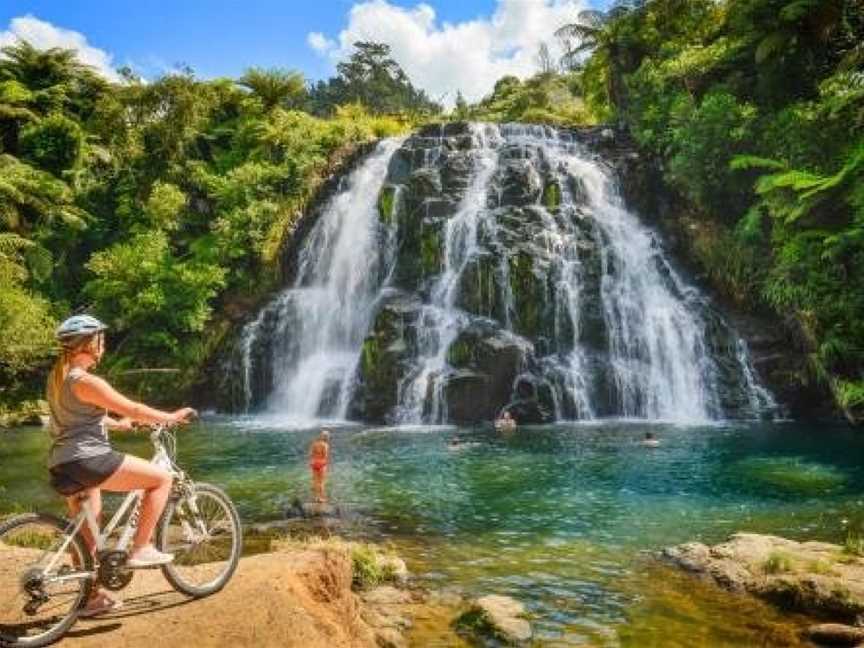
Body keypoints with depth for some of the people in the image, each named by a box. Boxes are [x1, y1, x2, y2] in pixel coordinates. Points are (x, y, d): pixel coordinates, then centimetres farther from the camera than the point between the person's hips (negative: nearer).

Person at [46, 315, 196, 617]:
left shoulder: (57, 376, 14)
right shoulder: (86, 381, -16)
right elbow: (134, 409, -15)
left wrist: (117, 423, 37)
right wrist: (171, 417, -2)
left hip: (62, 463, 10)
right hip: (87, 459, -10)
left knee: (86, 530, 20)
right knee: (162, 478, -5)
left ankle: (93, 595, 32)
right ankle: (141, 548, 0)